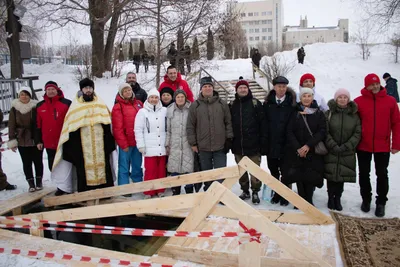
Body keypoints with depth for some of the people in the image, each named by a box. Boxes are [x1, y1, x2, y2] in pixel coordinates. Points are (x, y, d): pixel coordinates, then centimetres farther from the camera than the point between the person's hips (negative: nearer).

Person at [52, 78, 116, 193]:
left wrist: (108, 142, 4)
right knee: (84, 169, 0)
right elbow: (71, 127, 1)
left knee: (103, 165, 7)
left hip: (100, 143, 2)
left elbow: (107, 123, 11)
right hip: (82, 145, -2)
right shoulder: (75, 106, 3)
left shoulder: (101, 104, 10)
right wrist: (73, 146, -4)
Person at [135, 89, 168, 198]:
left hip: (162, 147, 3)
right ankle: (148, 192, 12)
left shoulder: (165, 111, 5)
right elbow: (138, 130, -2)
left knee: (162, 170, 10)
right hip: (149, 148, -2)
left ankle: (160, 191, 22)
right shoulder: (142, 112, -1)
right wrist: (141, 145, -6)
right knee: (150, 170, 0)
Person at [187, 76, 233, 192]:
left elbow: (228, 122, 6)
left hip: (220, 147, 0)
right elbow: (190, 126, 3)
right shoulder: (195, 105, 2)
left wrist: (229, 139, 1)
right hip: (203, 147, 0)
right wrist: (193, 143, -1)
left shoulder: (222, 104, 4)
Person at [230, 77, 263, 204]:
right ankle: (245, 191, 26)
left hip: (253, 144, -4)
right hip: (238, 145, 4)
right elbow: (229, 124, 11)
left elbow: (262, 123, -5)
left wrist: (262, 140, -9)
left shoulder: (255, 103, -2)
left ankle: (255, 192, 16)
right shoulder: (233, 105, 8)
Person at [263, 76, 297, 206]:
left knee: (285, 171, 8)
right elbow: (264, 124, 2)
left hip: (285, 144, -3)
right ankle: (276, 193, 29)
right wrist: (264, 144, -3)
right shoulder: (268, 103, 3)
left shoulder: (292, 103, -4)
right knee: (273, 170, 14)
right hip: (271, 144, 3)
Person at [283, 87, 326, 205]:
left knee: (311, 176, -1)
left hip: (313, 152, 0)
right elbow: (290, 132, 0)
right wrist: (298, 148, -12)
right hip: (296, 151, 1)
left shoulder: (319, 114, 4)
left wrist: (308, 145, -14)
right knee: (298, 175, 0)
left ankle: (309, 200, 15)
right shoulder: (295, 113, 5)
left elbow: (322, 132, -3)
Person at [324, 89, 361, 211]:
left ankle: (337, 199, 21)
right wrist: (333, 146, -14)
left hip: (347, 154, 1)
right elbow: (325, 132, -5)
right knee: (331, 175, 3)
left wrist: (346, 147, -10)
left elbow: (357, 133, 0)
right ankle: (331, 198, 19)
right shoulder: (329, 114, 1)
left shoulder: (354, 115, 5)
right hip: (331, 152, -1)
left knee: (342, 175, 5)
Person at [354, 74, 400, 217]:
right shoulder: (358, 101, -4)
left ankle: (381, 202, 24)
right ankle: (366, 199, 30)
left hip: (383, 147, 0)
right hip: (363, 146, 0)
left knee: (382, 175, 9)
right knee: (364, 174, 12)